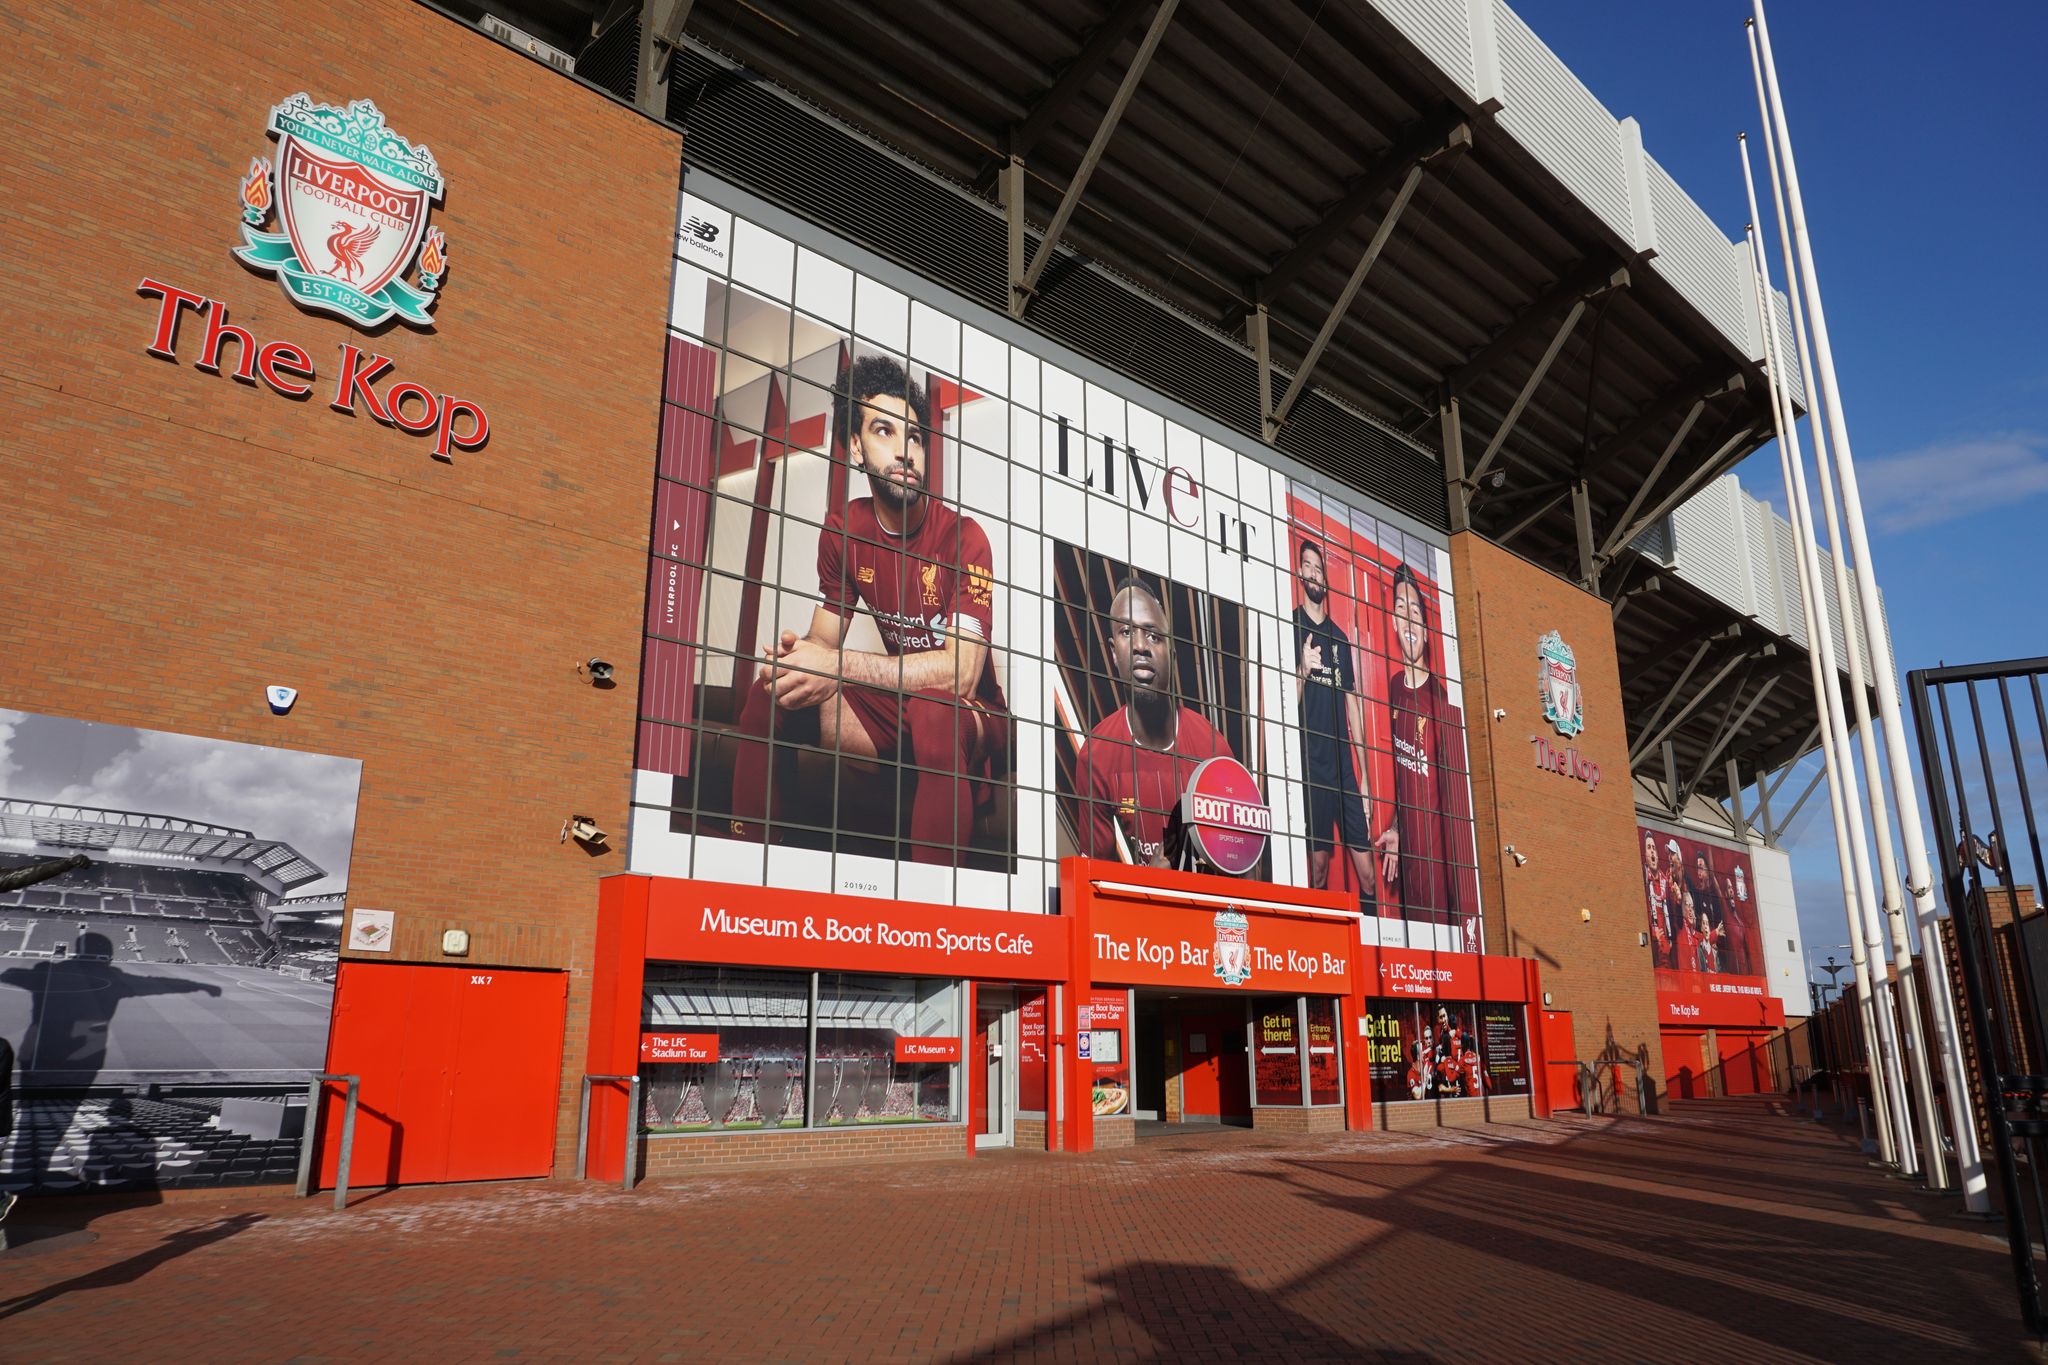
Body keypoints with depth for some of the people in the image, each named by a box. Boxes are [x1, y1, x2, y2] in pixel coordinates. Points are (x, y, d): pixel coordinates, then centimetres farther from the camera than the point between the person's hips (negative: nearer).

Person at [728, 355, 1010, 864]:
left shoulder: (963, 537, -17)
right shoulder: (844, 528, 1)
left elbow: (962, 672, -27)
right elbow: (824, 639, 3)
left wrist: (836, 666, -34)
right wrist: (798, 655, -24)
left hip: (970, 717, -5)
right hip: (892, 704, 6)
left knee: (932, 712, -38)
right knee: (772, 690, -13)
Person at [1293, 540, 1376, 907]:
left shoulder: (1339, 636, 16)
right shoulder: (1293, 627, 1)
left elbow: (1352, 701, 16)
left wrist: (1363, 772, 12)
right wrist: (1302, 670, -27)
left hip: (1344, 763, 4)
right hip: (1312, 762, -4)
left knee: (1367, 873, 2)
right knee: (1319, 861, -1)